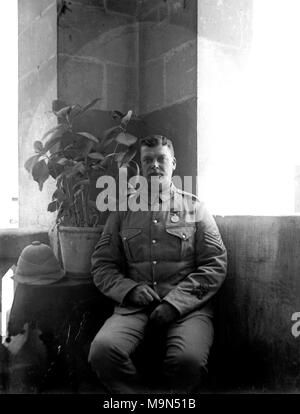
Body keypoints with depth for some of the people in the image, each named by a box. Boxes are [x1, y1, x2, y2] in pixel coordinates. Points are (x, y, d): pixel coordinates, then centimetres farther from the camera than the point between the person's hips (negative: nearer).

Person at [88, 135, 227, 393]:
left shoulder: (194, 207, 11)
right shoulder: (123, 210, 15)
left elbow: (215, 265, 3)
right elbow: (102, 265, 13)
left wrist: (174, 302, -10)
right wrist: (129, 290, -8)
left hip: (187, 307, -1)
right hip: (134, 306, 2)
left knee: (189, 360, -32)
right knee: (102, 350, -28)